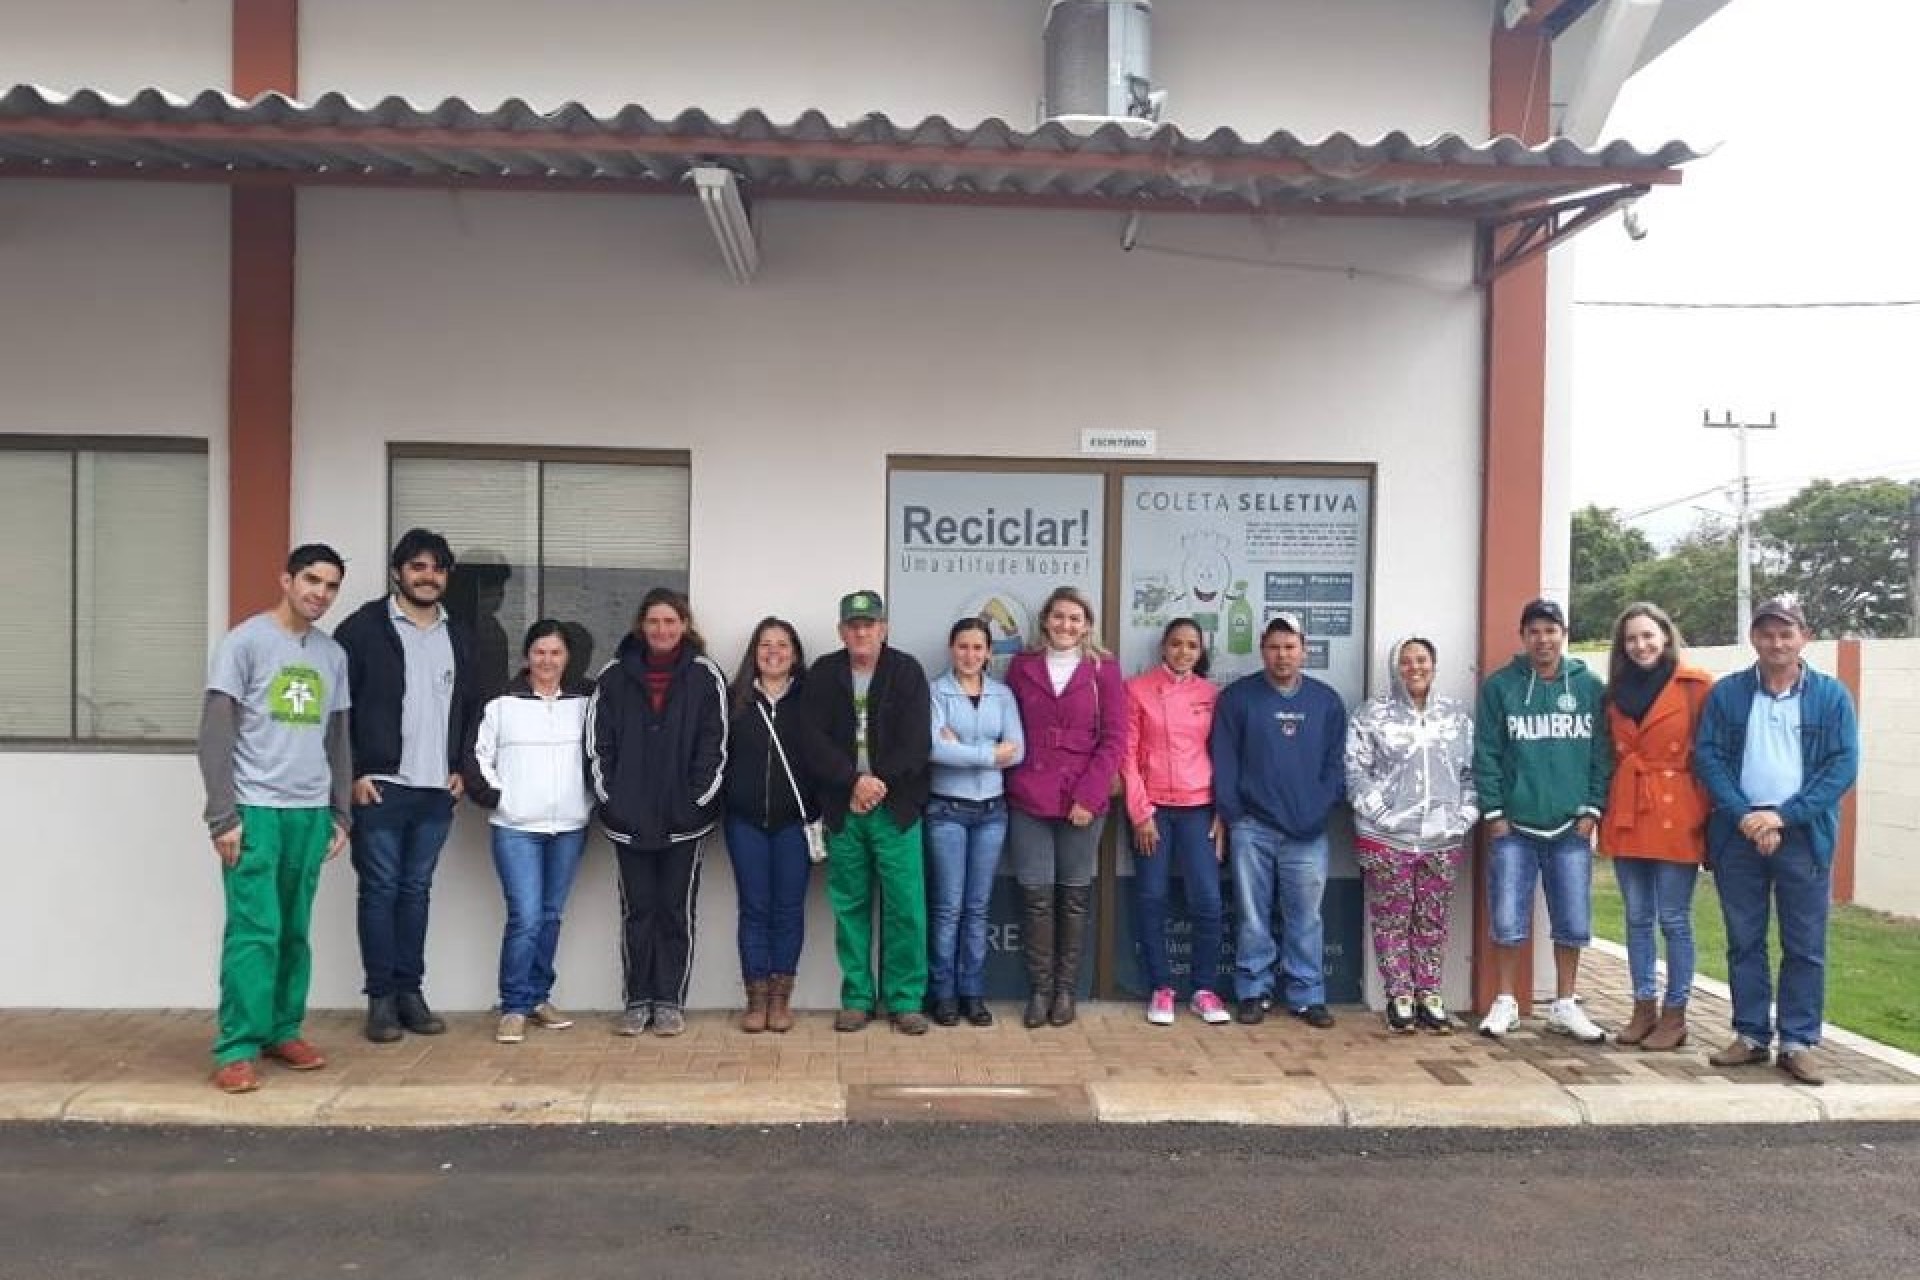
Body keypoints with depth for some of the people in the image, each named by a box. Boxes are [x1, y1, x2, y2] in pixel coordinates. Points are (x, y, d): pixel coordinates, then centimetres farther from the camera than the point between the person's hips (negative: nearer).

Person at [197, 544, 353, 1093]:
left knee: (295, 930, 9)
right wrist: (222, 816, -11)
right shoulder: (245, 641, -4)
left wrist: (341, 813, 13)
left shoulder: (333, 655, 12)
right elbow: (215, 734, -7)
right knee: (254, 929, -7)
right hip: (255, 809, -5)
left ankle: (282, 1030, 19)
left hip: (310, 812, 5)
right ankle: (236, 1048, -1)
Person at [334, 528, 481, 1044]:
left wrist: (461, 768, 11)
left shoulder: (459, 637, 12)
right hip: (380, 787, -4)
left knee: (416, 891, 10)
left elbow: (471, 707, 20)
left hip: (437, 790, 5)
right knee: (380, 890, 2)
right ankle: (381, 998, 10)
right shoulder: (364, 627, -4)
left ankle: (410, 991, 18)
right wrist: (353, 773, -10)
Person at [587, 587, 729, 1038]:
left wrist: (697, 801, -10)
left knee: (677, 911, 6)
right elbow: (597, 740, 3)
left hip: (684, 817, -1)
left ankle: (670, 1001, 17)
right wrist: (609, 798, -4)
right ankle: (637, 1000, 19)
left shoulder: (705, 676, -2)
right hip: (629, 816, 2)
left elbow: (714, 743, -4)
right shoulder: (615, 676, 3)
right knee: (637, 911, 9)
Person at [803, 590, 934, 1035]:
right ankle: (857, 998, 18)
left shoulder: (906, 671, 0)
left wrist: (881, 781, -15)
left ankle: (904, 1000, 10)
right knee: (849, 906, 7)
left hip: (896, 807, -1)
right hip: (841, 807, 2)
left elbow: (917, 741, -7)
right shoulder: (823, 674, 5)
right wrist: (854, 780, -16)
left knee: (905, 906, -1)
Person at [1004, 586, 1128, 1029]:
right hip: (1028, 799, 1)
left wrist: (1088, 795, -9)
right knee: (1036, 896, 1)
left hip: (1082, 802, -1)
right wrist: (1009, 785, -1)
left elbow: (1114, 738, -1)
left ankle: (1066, 989, 16)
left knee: (1074, 896, 6)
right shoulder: (1022, 665, 8)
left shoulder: (1103, 668, 3)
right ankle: (1040, 989, 12)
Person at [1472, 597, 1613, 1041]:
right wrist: (1493, 812, -6)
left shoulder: (1589, 686, 4)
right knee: (1508, 922, 1)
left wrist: (1592, 809, -2)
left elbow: (1602, 753, 5)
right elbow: (1486, 754, -1)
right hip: (1514, 826, -2)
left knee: (1574, 923, 7)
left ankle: (1564, 1005, 22)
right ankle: (1505, 1003, 16)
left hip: (1572, 827, 2)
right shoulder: (1500, 685, -1)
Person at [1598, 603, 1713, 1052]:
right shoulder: (1617, 690, 12)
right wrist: (1604, 809, 10)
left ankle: (1674, 1015, 12)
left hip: (1676, 817, -5)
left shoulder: (1697, 686, -4)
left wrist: (1706, 813, -8)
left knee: (1674, 921, 2)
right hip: (1627, 816, 5)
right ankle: (1644, 1009, 20)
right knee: (1637, 919, 10)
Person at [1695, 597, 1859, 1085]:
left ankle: (1798, 1042, 13)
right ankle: (1751, 1035, 18)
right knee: (1744, 941, 8)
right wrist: (1744, 816, -14)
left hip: (1805, 836, -1)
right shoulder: (1726, 693, 3)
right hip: (1738, 834, 1)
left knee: (1805, 946, 4)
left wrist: (1783, 815, -14)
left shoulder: (1831, 695, 1)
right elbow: (1708, 756, -2)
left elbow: (1843, 766, -5)